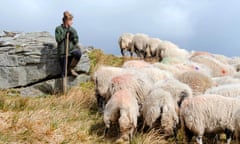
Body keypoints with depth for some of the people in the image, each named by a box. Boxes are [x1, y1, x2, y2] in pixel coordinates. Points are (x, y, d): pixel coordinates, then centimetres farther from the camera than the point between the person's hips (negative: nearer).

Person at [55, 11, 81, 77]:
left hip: (72, 50, 2)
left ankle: (71, 68, -9)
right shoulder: (59, 29, 0)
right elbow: (58, 39, -14)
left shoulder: (73, 30, 8)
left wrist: (71, 32, -11)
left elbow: (76, 41, 0)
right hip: (63, 53, -2)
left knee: (78, 53, -33)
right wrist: (65, 31, -14)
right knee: (64, 74, -6)